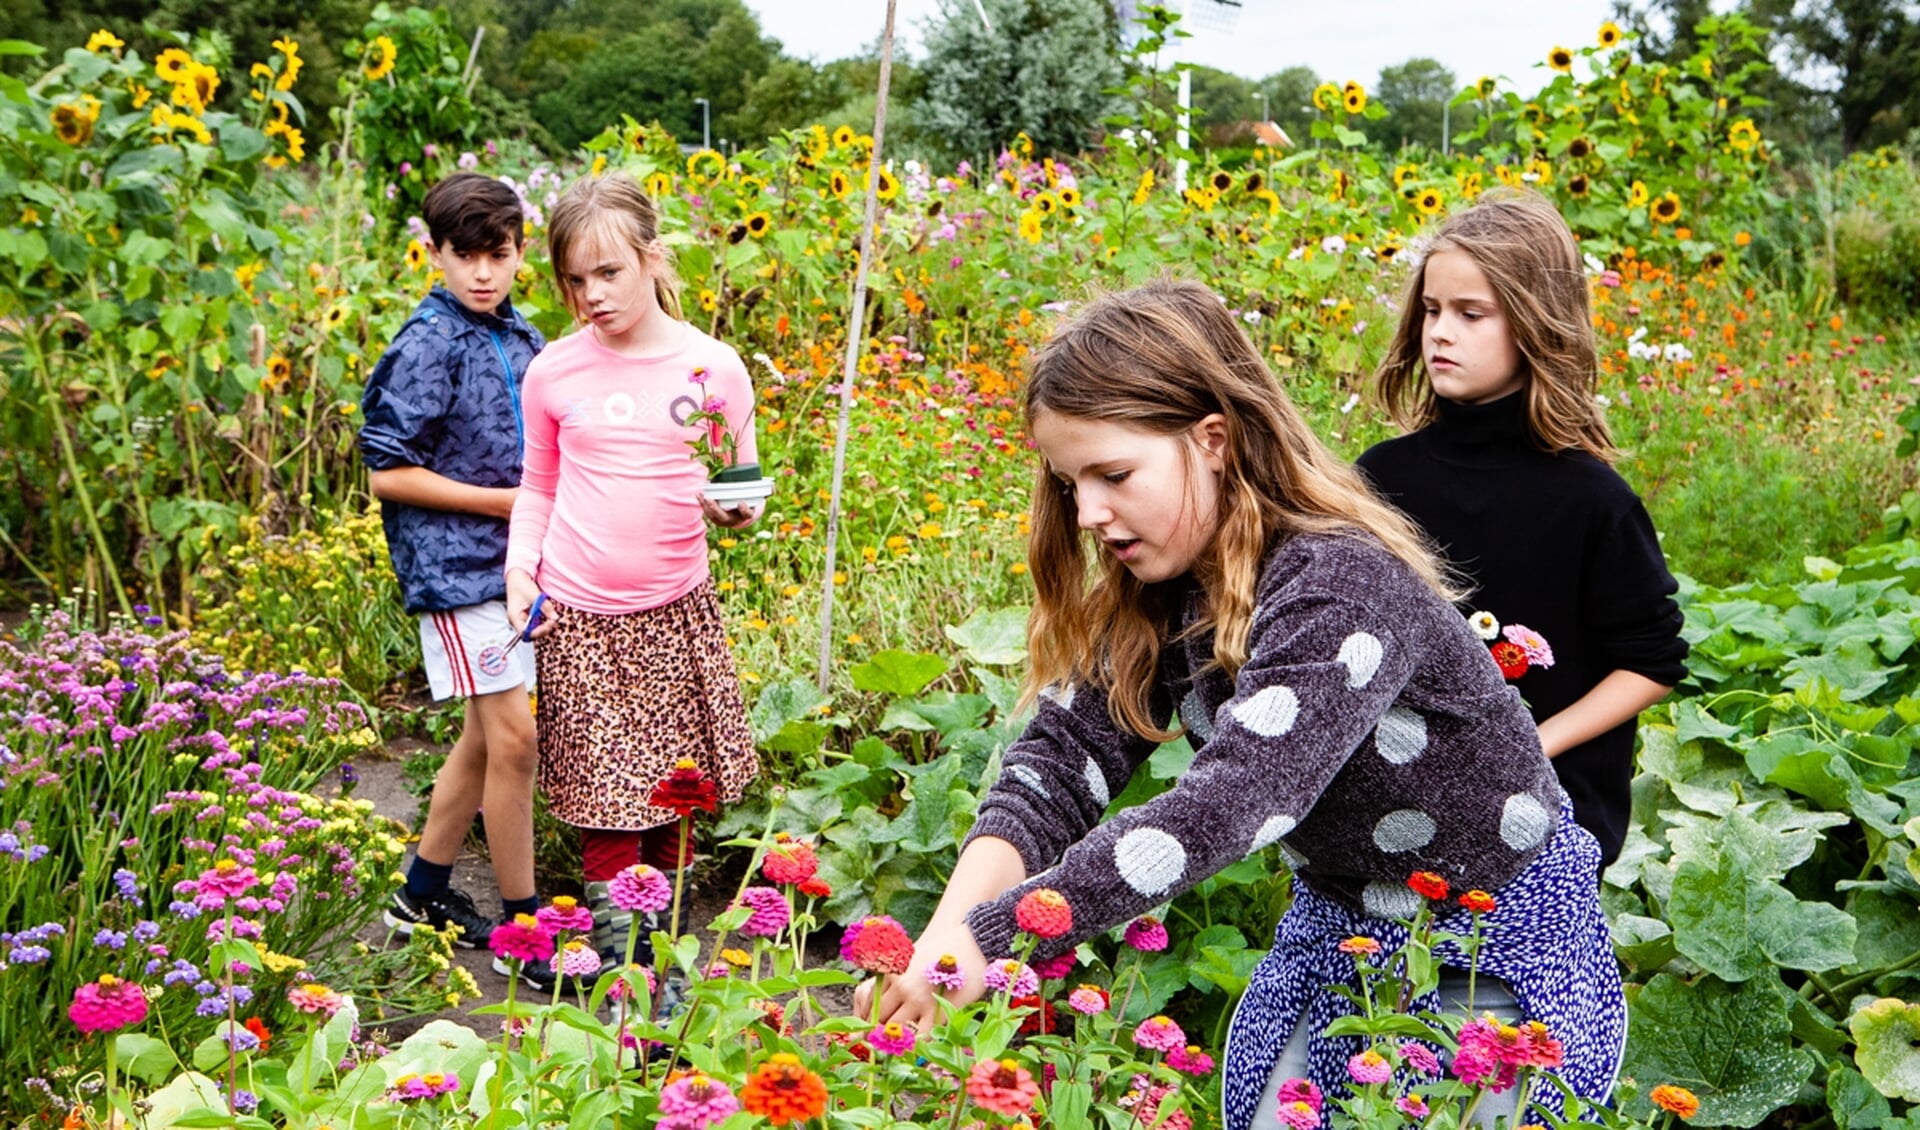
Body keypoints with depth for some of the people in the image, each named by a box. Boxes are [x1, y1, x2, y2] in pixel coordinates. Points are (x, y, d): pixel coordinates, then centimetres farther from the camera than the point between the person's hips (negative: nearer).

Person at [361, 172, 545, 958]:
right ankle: (522, 924, 5)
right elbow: (388, 473, -15)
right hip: (455, 563, -8)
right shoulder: (427, 346, -13)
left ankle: (424, 893, 31)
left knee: (485, 739, 15)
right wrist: (502, 501, -16)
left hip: (514, 561, 8)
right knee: (514, 739, -7)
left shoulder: (521, 337, 8)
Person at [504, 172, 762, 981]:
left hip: (676, 614, 0)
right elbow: (538, 488, 13)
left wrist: (731, 510, -17)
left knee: (667, 800, 9)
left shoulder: (713, 368, -2)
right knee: (607, 812, -2)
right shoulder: (553, 372, 1)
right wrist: (520, 566, -3)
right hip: (578, 619, 0)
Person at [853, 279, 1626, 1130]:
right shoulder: (1156, 593, -5)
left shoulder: (1343, 587, -30)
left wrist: (986, 943, -45)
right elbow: (1062, 759, -16)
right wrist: (945, 934, -33)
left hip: (1500, 952, -7)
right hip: (1336, 926, 7)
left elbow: (1223, 806, -41)